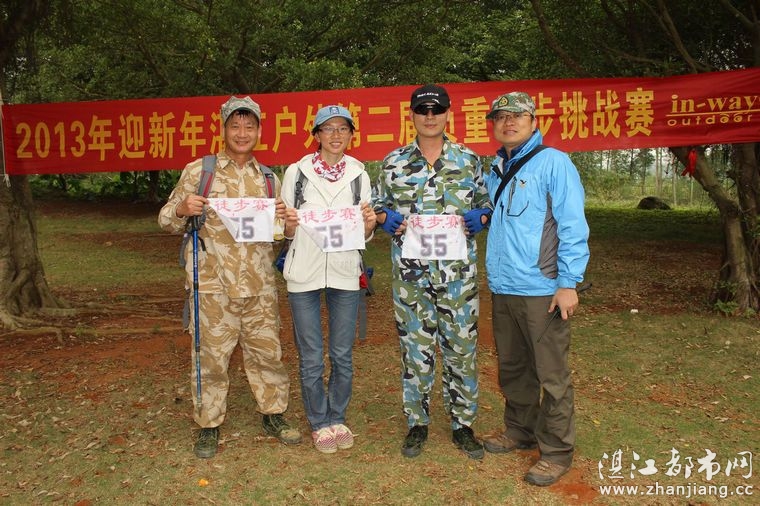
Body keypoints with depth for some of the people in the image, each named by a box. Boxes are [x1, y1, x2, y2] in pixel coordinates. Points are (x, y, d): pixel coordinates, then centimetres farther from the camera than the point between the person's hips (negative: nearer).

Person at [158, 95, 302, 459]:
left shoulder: (268, 178, 13)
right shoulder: (197, 171, 3)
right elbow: (166, 221, 4)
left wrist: (282, 218, -5)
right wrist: (182, 209, -19)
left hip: (259, 286, 3)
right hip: (212, 286, -3)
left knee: (267, 352, 11)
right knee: (211, 357, 4)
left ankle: (273, 415, 29)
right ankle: (209, 426, 22)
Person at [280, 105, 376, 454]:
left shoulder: (358, 174, 6)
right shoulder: (296, 172, 0)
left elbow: (364, 235, 9)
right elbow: (286, 232, 5)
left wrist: (368, 224, -13)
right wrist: (289, 224, -17)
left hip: (345, 274, 2)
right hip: (304, 273, -1)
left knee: (343, 355, 10)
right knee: (311, 358, 5)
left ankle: (337, 418, 30)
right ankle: (319, 423, 26)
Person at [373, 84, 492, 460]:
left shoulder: (468, 160, 7)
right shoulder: (394, 162, 6)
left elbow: (487, 203, 12)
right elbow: (378, 205, 13)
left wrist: (479, 218, -10)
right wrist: (385, 217, -9)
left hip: (458, 273, 0)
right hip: (410, 272, 0)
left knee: (461, 348, 7)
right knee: (414, 348, 8)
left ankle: (462, 424, 24)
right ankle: (417, 423, 25)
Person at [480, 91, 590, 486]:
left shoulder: (553, 162, -7)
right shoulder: (495, 170, 14)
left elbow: (572, 226, -12)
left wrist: (568, 283, -17)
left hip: (541, 290, -7)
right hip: (502, 289, 7)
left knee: (551, 375, 2)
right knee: (511, 368, 18)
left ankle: (556, 451, 17)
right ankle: (519, 431, 36)